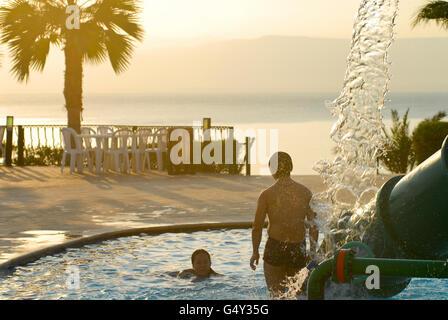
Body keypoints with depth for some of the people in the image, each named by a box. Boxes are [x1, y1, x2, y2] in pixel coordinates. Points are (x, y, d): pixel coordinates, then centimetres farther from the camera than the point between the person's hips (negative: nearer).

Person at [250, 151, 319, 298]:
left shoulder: (267, 195, -6)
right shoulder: (305, 192, 1)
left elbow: (257, 226, -4)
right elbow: (313, 226, 3)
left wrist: (255, 251, 9)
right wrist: (312, 252, 12)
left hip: (275, 247, -3)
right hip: (299, 249, 3)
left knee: (276, 293, 6)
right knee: (297, 293, 19)